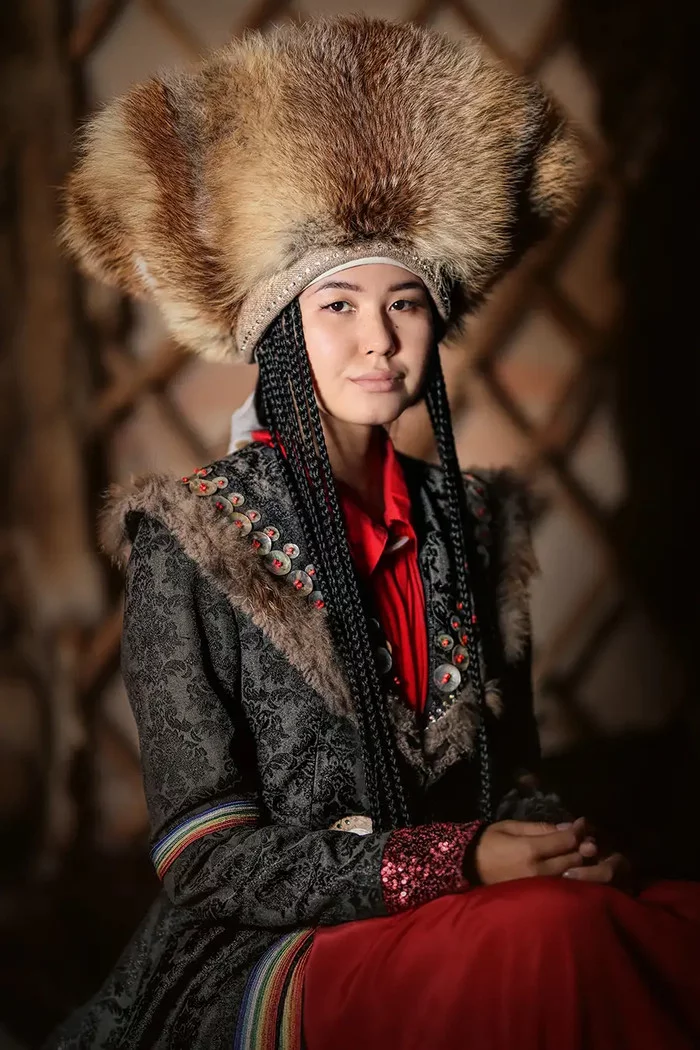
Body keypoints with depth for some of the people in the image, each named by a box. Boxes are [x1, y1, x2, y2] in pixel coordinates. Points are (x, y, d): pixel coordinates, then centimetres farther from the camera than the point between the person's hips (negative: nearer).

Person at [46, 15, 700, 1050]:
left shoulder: (472, 520, 10)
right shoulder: (189, 547, -5)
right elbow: (207, 859, -8)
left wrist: (562, 847, -8)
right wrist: (455, 861, -19)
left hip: (467, 931, 5)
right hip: (261, 956, -5)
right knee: (555, 934, -34)